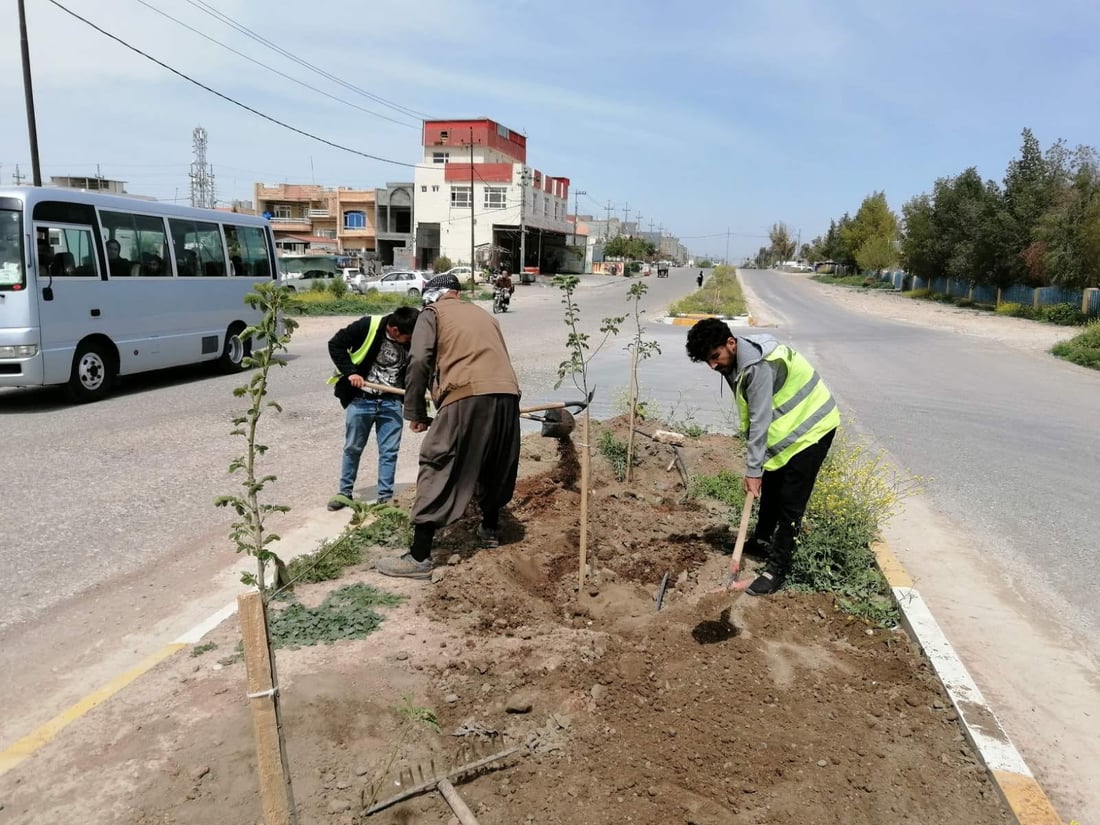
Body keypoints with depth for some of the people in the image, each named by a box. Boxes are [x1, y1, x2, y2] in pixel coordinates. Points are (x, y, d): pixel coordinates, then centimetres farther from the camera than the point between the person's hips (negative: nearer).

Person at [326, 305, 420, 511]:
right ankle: (345, 492, 28)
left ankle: (386, 497, 14)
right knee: (352, 448, 11)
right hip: (360, 399, -2)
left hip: (391, 402, 2)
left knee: (389, 451, 3)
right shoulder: (367, 326, -16)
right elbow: (335, 344, -8)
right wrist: (350, 372, -16)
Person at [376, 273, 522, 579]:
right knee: (495, 465, 25)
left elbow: (419, 361, -1)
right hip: (506, 395, 6)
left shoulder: (433, 313, 14)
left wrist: (415, 412, 6)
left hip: (467, 397, -6)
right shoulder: (483, 314, 31)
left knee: (438, 470, -1)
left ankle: (419, 557, -1)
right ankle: (490, 529, 43)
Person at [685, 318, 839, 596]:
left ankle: (778, 568, -1)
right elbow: (753, 418, 6)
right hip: (788, 426, 10)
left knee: (791, 500, -8)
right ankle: (762, 540, 39)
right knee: (771, 487, 21)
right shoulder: (737, 361, -1)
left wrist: (753, 469, -25)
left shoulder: (759, 367, -32)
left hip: (811, 427, -10)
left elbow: (760, 421, -29)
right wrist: (755, 465, 5)